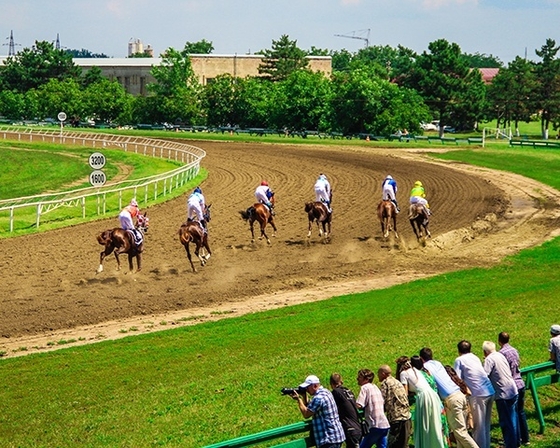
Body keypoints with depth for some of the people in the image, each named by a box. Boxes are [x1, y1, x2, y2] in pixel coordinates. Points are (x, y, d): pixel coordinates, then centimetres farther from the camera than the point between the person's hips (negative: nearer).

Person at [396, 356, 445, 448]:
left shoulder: (404, 373, 5)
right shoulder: (416, 370, 27)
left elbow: (405, 393, 1)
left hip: (424, 396, -7)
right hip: (433, 395, 7)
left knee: (424, 426, -2)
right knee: (434, 424, 11)